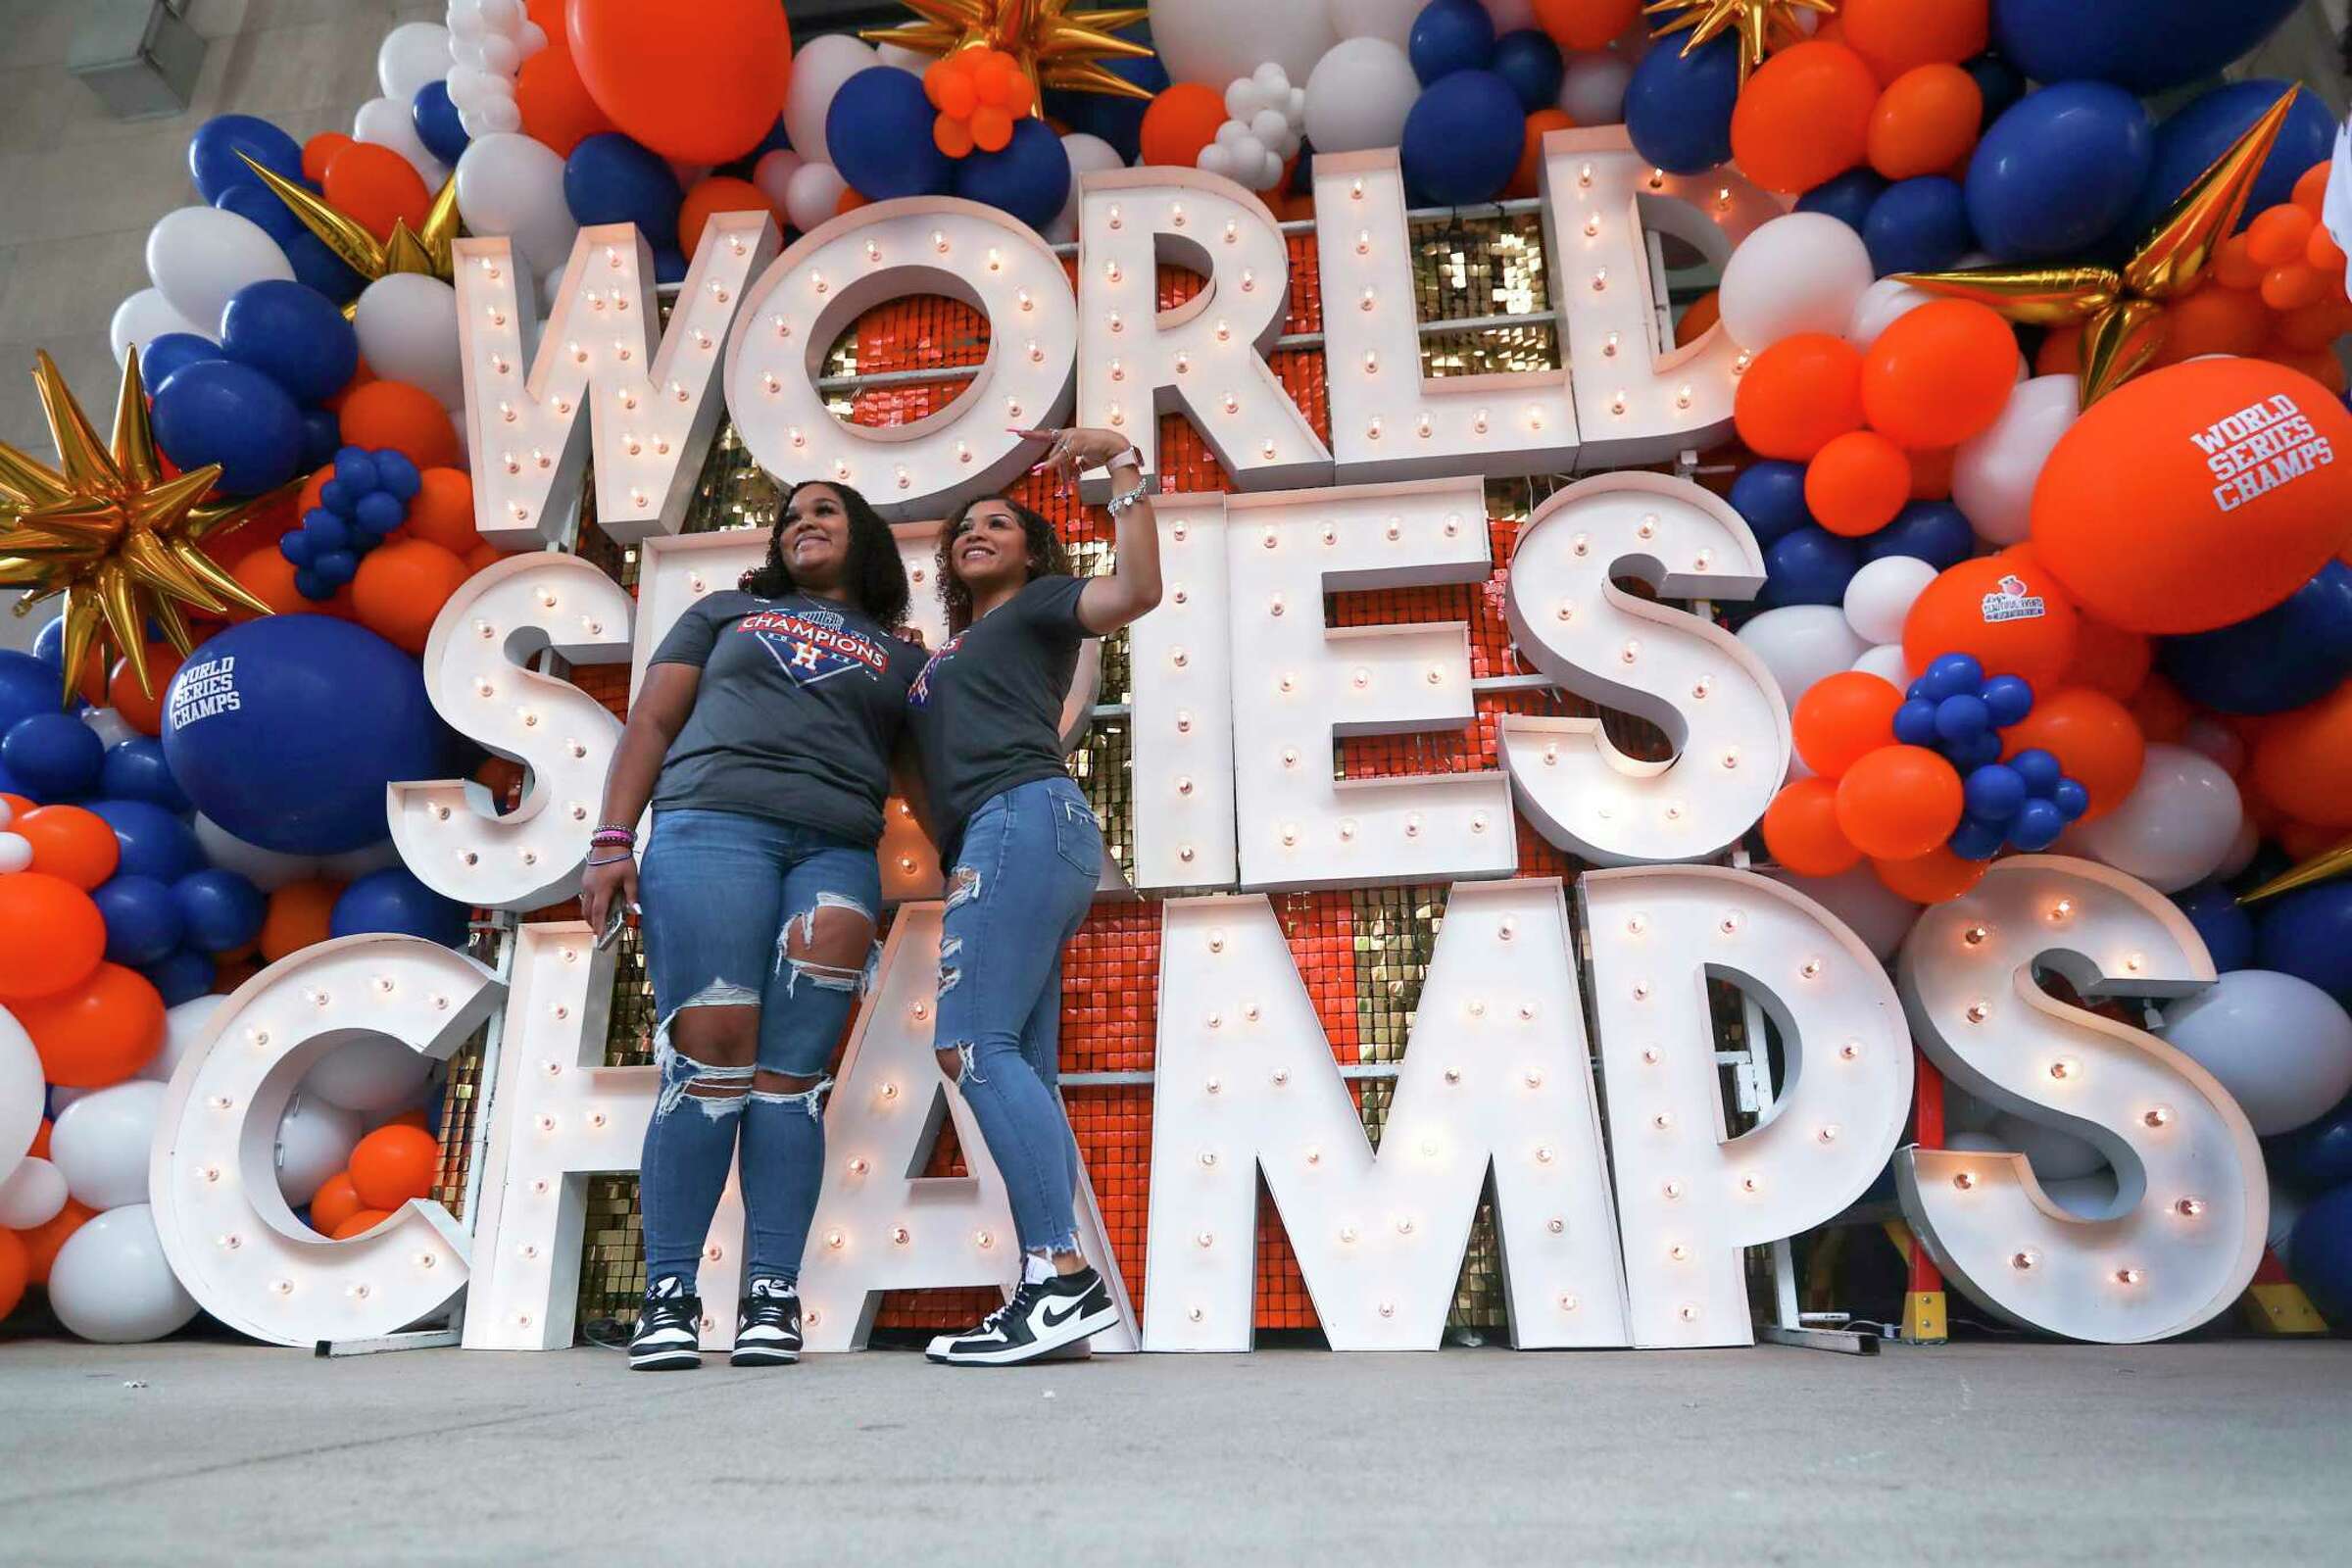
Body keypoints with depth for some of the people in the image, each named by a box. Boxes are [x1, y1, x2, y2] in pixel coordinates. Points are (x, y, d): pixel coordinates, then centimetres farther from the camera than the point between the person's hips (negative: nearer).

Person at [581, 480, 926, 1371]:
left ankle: (771, 1297, -3)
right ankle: (668, 1295, -4)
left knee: (790, 1075, -7)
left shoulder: (903, 661, 24)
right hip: (712, 825, -1)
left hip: (839, 853, 1)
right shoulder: (726, 613, 24)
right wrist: (611, 841, 3)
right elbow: (651, 722, 15)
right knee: (710, 1058, -12)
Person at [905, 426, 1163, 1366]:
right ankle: (1051, 1290, -6)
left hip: (1025, 818, -8)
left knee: (974, 1044, -20)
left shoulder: (1039, 604, 12)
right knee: (1018, 1067, -2)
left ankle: (1063, 1276, -23)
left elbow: (1137, 589, -6)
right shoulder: (950, 653, 34)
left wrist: (1122, 466, -6)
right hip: (995, 840, 8)